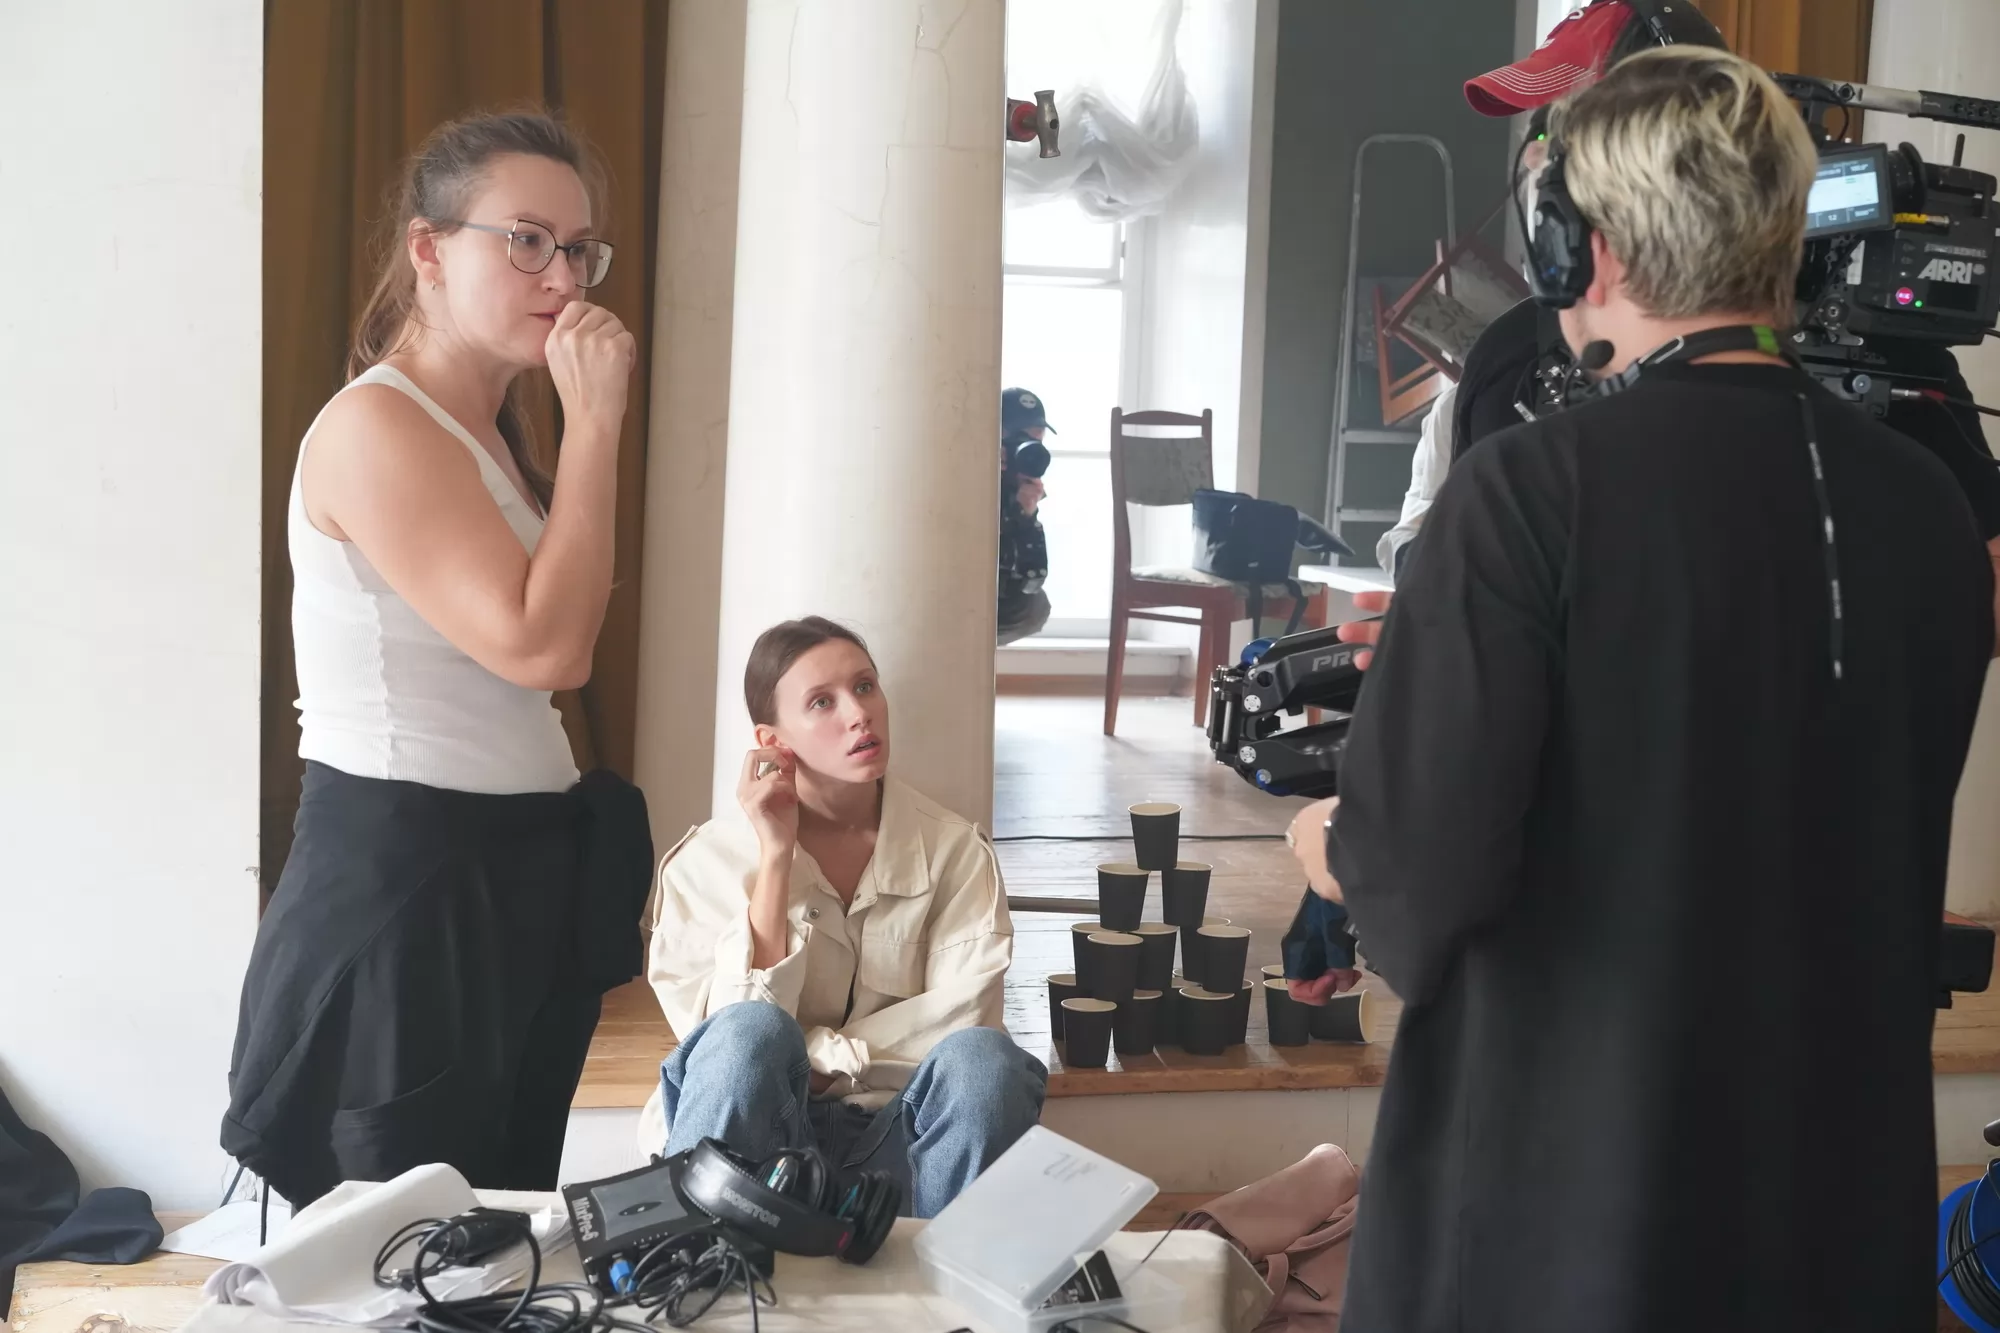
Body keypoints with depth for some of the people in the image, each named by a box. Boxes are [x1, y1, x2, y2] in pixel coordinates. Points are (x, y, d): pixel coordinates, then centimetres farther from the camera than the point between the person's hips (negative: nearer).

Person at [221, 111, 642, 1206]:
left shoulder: (485, 435, 15)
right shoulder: (377, 427, -15)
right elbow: (542, 647, -24)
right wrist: (594, 422, -19)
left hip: (509, 872, 10)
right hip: (403, 881, -10)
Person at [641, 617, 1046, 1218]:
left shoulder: (954, 847, 0)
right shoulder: (713, 857, -2)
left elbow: (963, 1017, -8)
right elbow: (737, 1038, -13)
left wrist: (821, 1058, -14)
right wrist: (775, 857, -15)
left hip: (895, 1136, 1)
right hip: (762, 1133, -1)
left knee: (983, 1057, -31)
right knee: (749, 1033, -33)